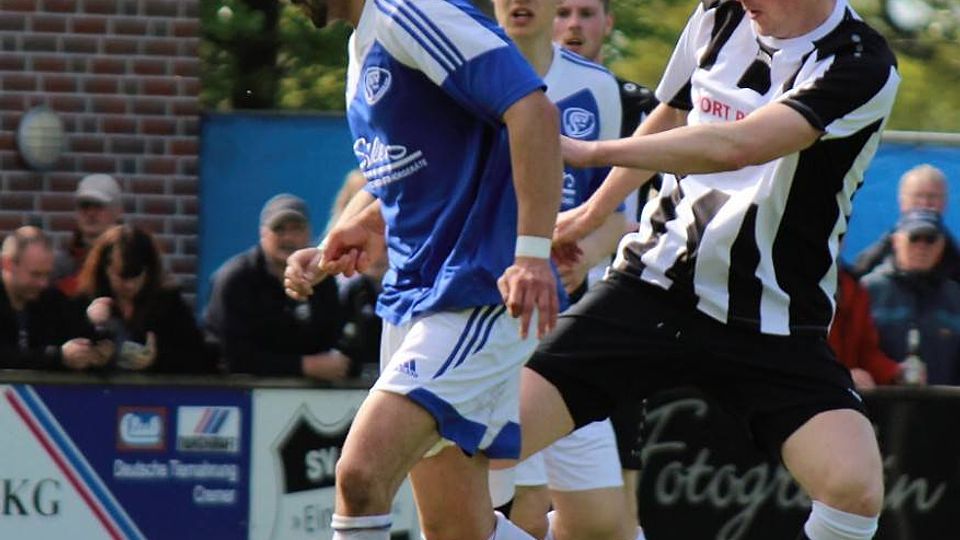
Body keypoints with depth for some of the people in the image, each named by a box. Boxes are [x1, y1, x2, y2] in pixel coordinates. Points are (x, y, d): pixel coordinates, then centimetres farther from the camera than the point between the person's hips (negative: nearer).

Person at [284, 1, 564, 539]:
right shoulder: (364, 43, 17)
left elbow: (533, 110, -23)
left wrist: (533, 252, -29)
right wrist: (331, 250, 14)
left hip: (477, 297, -10)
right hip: (411, 294, 11)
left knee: (361, 475, -23)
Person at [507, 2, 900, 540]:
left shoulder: (861, 66, -15)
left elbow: (737, 146, -29)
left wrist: (592, 151, -28)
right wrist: (595, 209, 36)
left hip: (774, 324, -4)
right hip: (651, 287, 4)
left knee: (856, 487, -25)